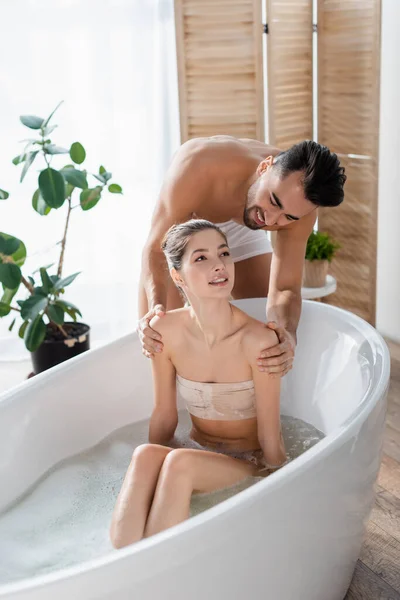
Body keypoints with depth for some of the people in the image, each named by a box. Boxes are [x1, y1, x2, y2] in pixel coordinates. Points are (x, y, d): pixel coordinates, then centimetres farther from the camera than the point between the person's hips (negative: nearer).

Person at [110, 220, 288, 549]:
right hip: (197, 452, 3)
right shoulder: (165, 330, -10)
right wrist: (149, 464, 0)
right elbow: (165, 416, 2)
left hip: (249, 465, -3)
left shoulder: (257, 340, -23)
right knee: (145, 454, -30)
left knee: (182, 461, -33)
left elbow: (270, 438, -14)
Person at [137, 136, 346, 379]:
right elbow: (156, 250, -38)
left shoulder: (299, 202, -33)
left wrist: (287, 335, -53)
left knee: (267, 324, -1)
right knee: (158, 333, -10)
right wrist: (156, 307, -58)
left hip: (240, 228, 2)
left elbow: (285, 290, -30)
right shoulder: (197, 167, -44)